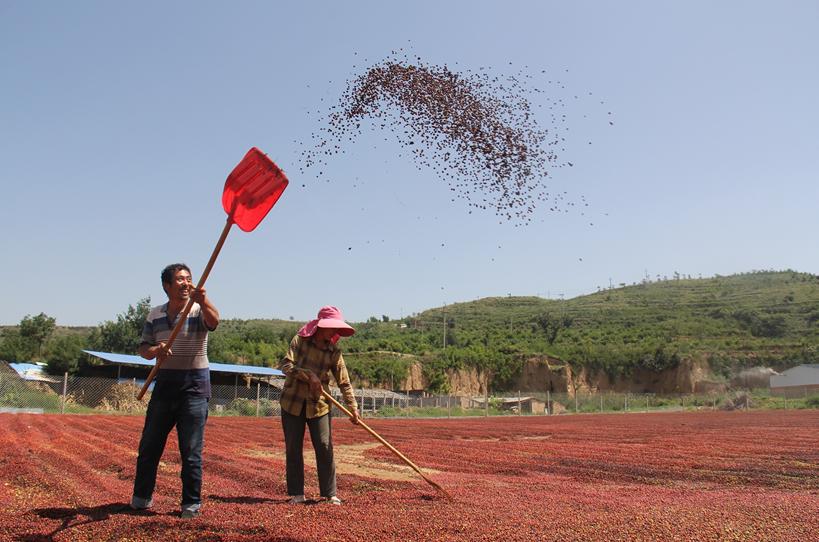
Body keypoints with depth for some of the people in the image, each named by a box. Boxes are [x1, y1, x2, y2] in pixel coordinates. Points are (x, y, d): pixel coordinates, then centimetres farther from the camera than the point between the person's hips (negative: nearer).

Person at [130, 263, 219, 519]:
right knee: (149, 445, 12)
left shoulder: (199, 310, -5)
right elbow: (142, 348, 6)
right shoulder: (155, 315, 8)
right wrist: (155, 350, -18)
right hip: (164, 384, 4)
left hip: (194, 385, -4)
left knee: (191, 449, 0)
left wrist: (203, 301, -49)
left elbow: (214, 321, -28)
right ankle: (142, 496, 29)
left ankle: (191, 502, 11)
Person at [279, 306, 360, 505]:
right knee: (293, 449, 5)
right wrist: (308, 375, -24)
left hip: (319, 405, 1)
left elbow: (344, 383, -3)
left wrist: (353, 408, -10)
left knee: (325, 448, -3)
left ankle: (330, 493, 8)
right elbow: (285, 365, -14)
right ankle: (296, 493, 16)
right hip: (292, 402, 0)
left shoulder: (334, 352, -2)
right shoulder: (300, 341, -5)